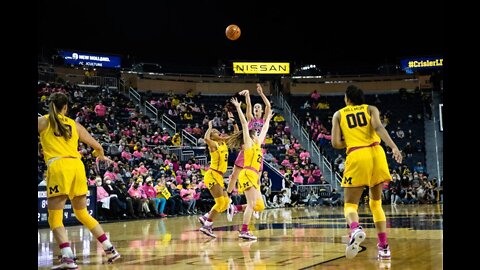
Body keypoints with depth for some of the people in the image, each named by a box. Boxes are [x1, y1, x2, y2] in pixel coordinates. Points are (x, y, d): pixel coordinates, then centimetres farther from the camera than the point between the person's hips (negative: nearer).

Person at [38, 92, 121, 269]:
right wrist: (101, 156, 46)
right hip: (77, 166, 4)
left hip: (58, 167, -4)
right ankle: (110, 249, 18)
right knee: (82, 214, 19)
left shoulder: (42, 121, 11)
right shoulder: (74, 124, 19)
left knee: (55, 218, 1)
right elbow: (97, 146, 25)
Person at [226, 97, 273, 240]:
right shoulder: (248, 143, 3)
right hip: (248, 174, -9)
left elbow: (264, 130, 36)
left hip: (254, 177, 9)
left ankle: (236, 208, 12)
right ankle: (244, 231, -15)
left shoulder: (257, 144, 22)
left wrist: (268, 118, 45)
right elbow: (244, 124, -3)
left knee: (260, 206, 4)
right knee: (252, 204, -14)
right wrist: (238, 108, -8)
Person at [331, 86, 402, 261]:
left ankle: (355, 229, -30)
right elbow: (378, 127, -6)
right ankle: (384, 247, 8)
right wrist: (393, 147, -17)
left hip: (356, 157, -2)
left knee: (350, 204, 4)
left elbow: (336, 143, 5)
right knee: (376, 203, 17)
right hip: (376, 154, 2)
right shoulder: (371, 109, 15)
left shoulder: (338, 114, 15)